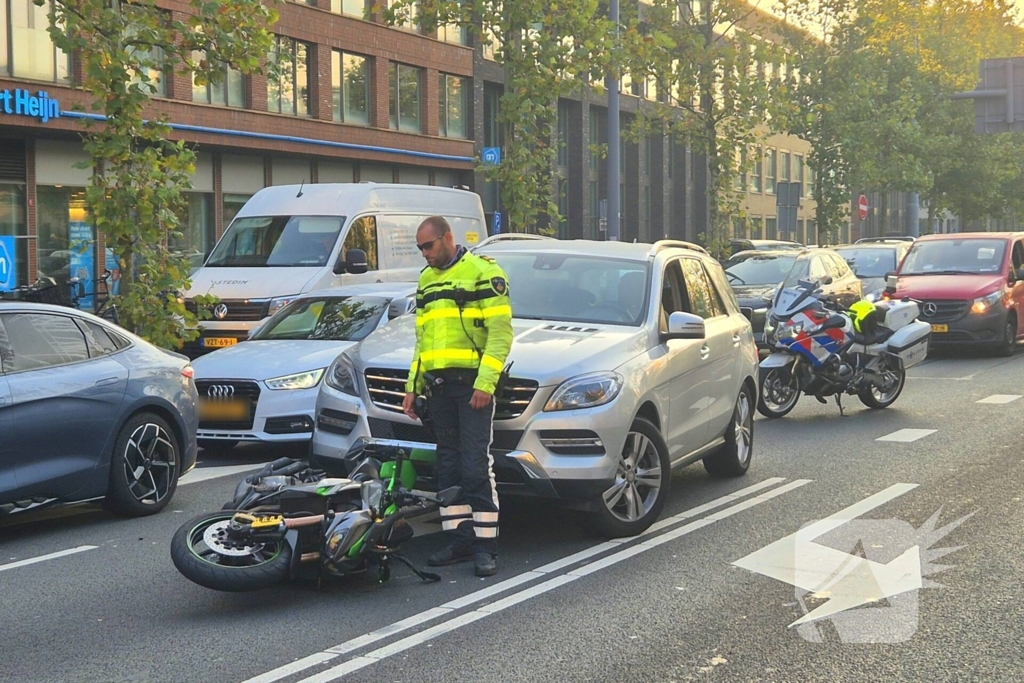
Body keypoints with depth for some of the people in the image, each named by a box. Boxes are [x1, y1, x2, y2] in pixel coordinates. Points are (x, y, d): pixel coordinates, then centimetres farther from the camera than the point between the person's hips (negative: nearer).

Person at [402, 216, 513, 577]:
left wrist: (485, 383, -17)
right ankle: (458, 539, 13)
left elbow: (501, 331, -10)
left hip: (472, 383, -7)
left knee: (476, 466, -9)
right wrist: (413, 386, 17)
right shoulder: (427, 280, 20)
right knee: (448, 466, 7)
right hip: (439, 385, 7)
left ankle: (485, 544, -5)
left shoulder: (483, 271, -3)